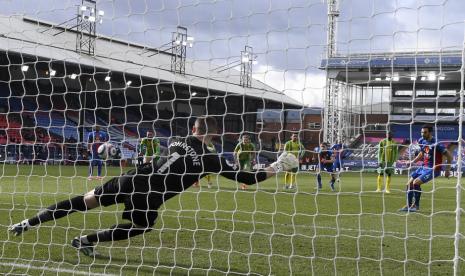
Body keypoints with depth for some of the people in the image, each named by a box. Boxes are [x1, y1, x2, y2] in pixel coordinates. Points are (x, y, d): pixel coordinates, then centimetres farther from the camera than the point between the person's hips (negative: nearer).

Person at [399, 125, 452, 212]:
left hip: (433, 169, -8)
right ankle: (409, 206, 19)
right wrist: (413, 162, 10)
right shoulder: (421, 141, 2)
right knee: (409, 184, 5)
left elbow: (449, 156, -15)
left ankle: (416, 205, -5)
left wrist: (447, 170, -16)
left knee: (416, 183, -22)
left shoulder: (436, 144, -21)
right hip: (423, 167, 8)